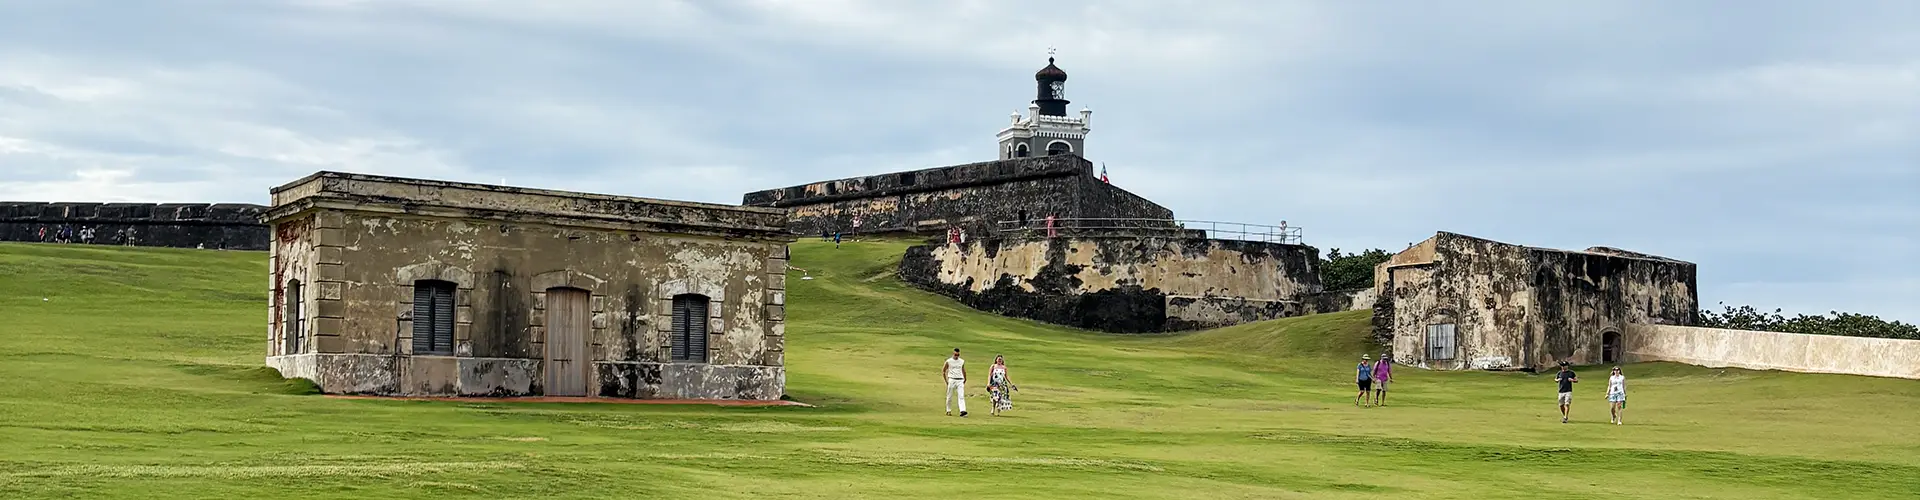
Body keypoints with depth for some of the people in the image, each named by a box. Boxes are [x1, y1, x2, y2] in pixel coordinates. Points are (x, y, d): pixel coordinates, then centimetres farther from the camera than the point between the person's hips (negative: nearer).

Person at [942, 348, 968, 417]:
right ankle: (948, 410, 21)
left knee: (961, 396, -11)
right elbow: (943, 371, 5)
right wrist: (946, 381, -1)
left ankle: (962, 411, -21)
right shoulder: (948, 361, -1)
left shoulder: (962, 361, 9)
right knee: (950, 397, 5)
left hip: (960, 381, 2)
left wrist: (965, 379, 16)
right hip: (952, 380, -2)